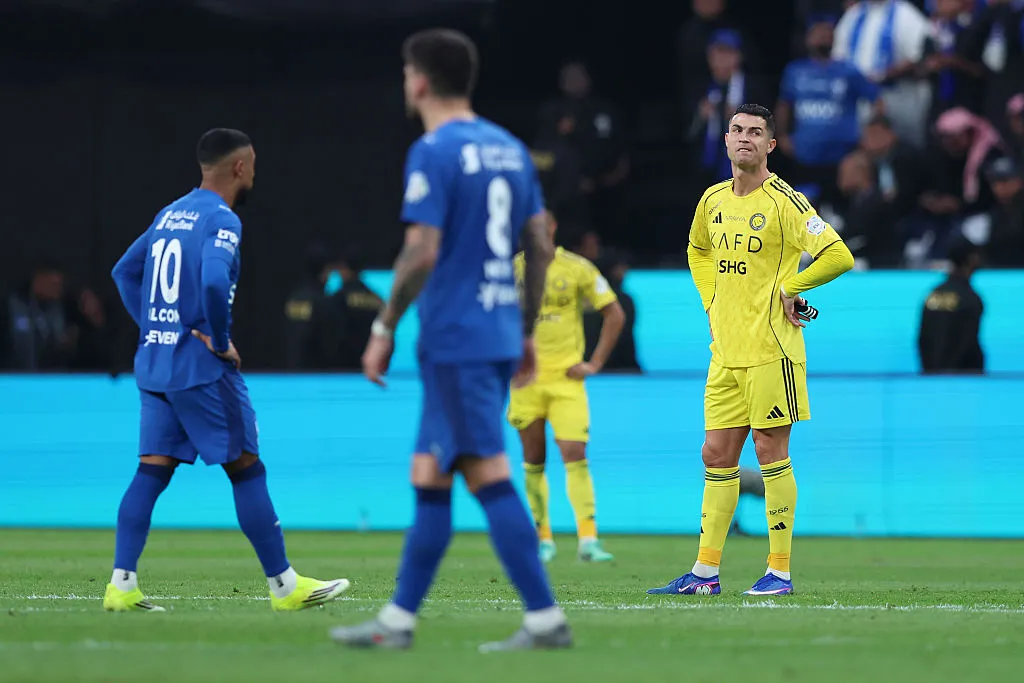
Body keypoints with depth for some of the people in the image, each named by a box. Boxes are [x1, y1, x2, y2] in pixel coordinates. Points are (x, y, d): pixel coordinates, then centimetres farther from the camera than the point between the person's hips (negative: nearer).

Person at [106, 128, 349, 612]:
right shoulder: (221, 219, -12)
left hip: (154, 362, 8)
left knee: (151, 472, 5)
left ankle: (121, 586, -4)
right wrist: (220, 341, -15)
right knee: (247, 470, 0)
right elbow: (214, 282, -28)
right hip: (202, 367, -8)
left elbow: (125, 272, 21)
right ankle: (284, 585, 4)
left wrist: (152, 330, 15)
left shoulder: (170, 214, 15)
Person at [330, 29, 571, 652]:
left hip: (454, 342, -8)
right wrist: (526, 333, 21)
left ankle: (546, 618, -11)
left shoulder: (434, 154, -11)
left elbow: (423, 253, -17)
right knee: (429, 477, 12)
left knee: (490, 478, -8)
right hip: (499, 336, 8)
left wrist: (384, 329, -8)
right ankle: (398, 619, 15)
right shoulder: (510, 149, 13)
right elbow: (541, 248, 14)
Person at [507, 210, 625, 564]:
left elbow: (615, 314, 5)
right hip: (527, 379, 2)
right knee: (534, 461, 5)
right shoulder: (511, 270, 3)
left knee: (575, 455, -14)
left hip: (566, 377, -2)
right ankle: (543, 539, 17)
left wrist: (595, 363, -2)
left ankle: (588, 539, -16)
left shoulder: (577, 269, -2)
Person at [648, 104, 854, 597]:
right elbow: (698, 251, 32)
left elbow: (838, 256, -18)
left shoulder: (784, 201, -10)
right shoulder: (713, 200, 11)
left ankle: (780, 571, 2)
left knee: (770, 451, -4)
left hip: (770, 348, -7)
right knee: (717, 454, 6)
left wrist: (788, 288, -10)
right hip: (725, 349, 7)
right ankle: (705, 572, 10)